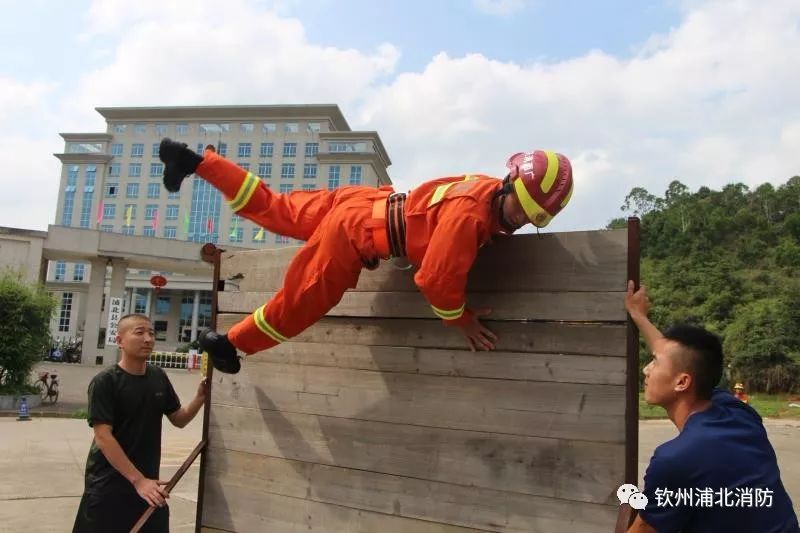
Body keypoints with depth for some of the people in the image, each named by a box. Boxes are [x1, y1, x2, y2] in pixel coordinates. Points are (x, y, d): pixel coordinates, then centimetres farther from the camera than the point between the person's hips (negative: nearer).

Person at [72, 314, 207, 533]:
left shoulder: (158, 377, 3)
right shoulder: (105, 382, -14)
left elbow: (179, 419, 10)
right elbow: (103, 437, -19)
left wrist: (200, 398, -10)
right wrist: (137, 480, -24)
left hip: (148, 482, 5)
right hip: (108, 485, -5)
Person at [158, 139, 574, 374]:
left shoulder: (490, 190, -2)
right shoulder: (471, 214, -31)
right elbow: (436, 279, -29)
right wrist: (462, 321, -14)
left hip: (364, 204, 8)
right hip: (355, 232, -8)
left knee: (272, 209, 21)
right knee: (300, 303, 9)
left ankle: (194, 161, 30)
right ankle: (231, 343, 30)